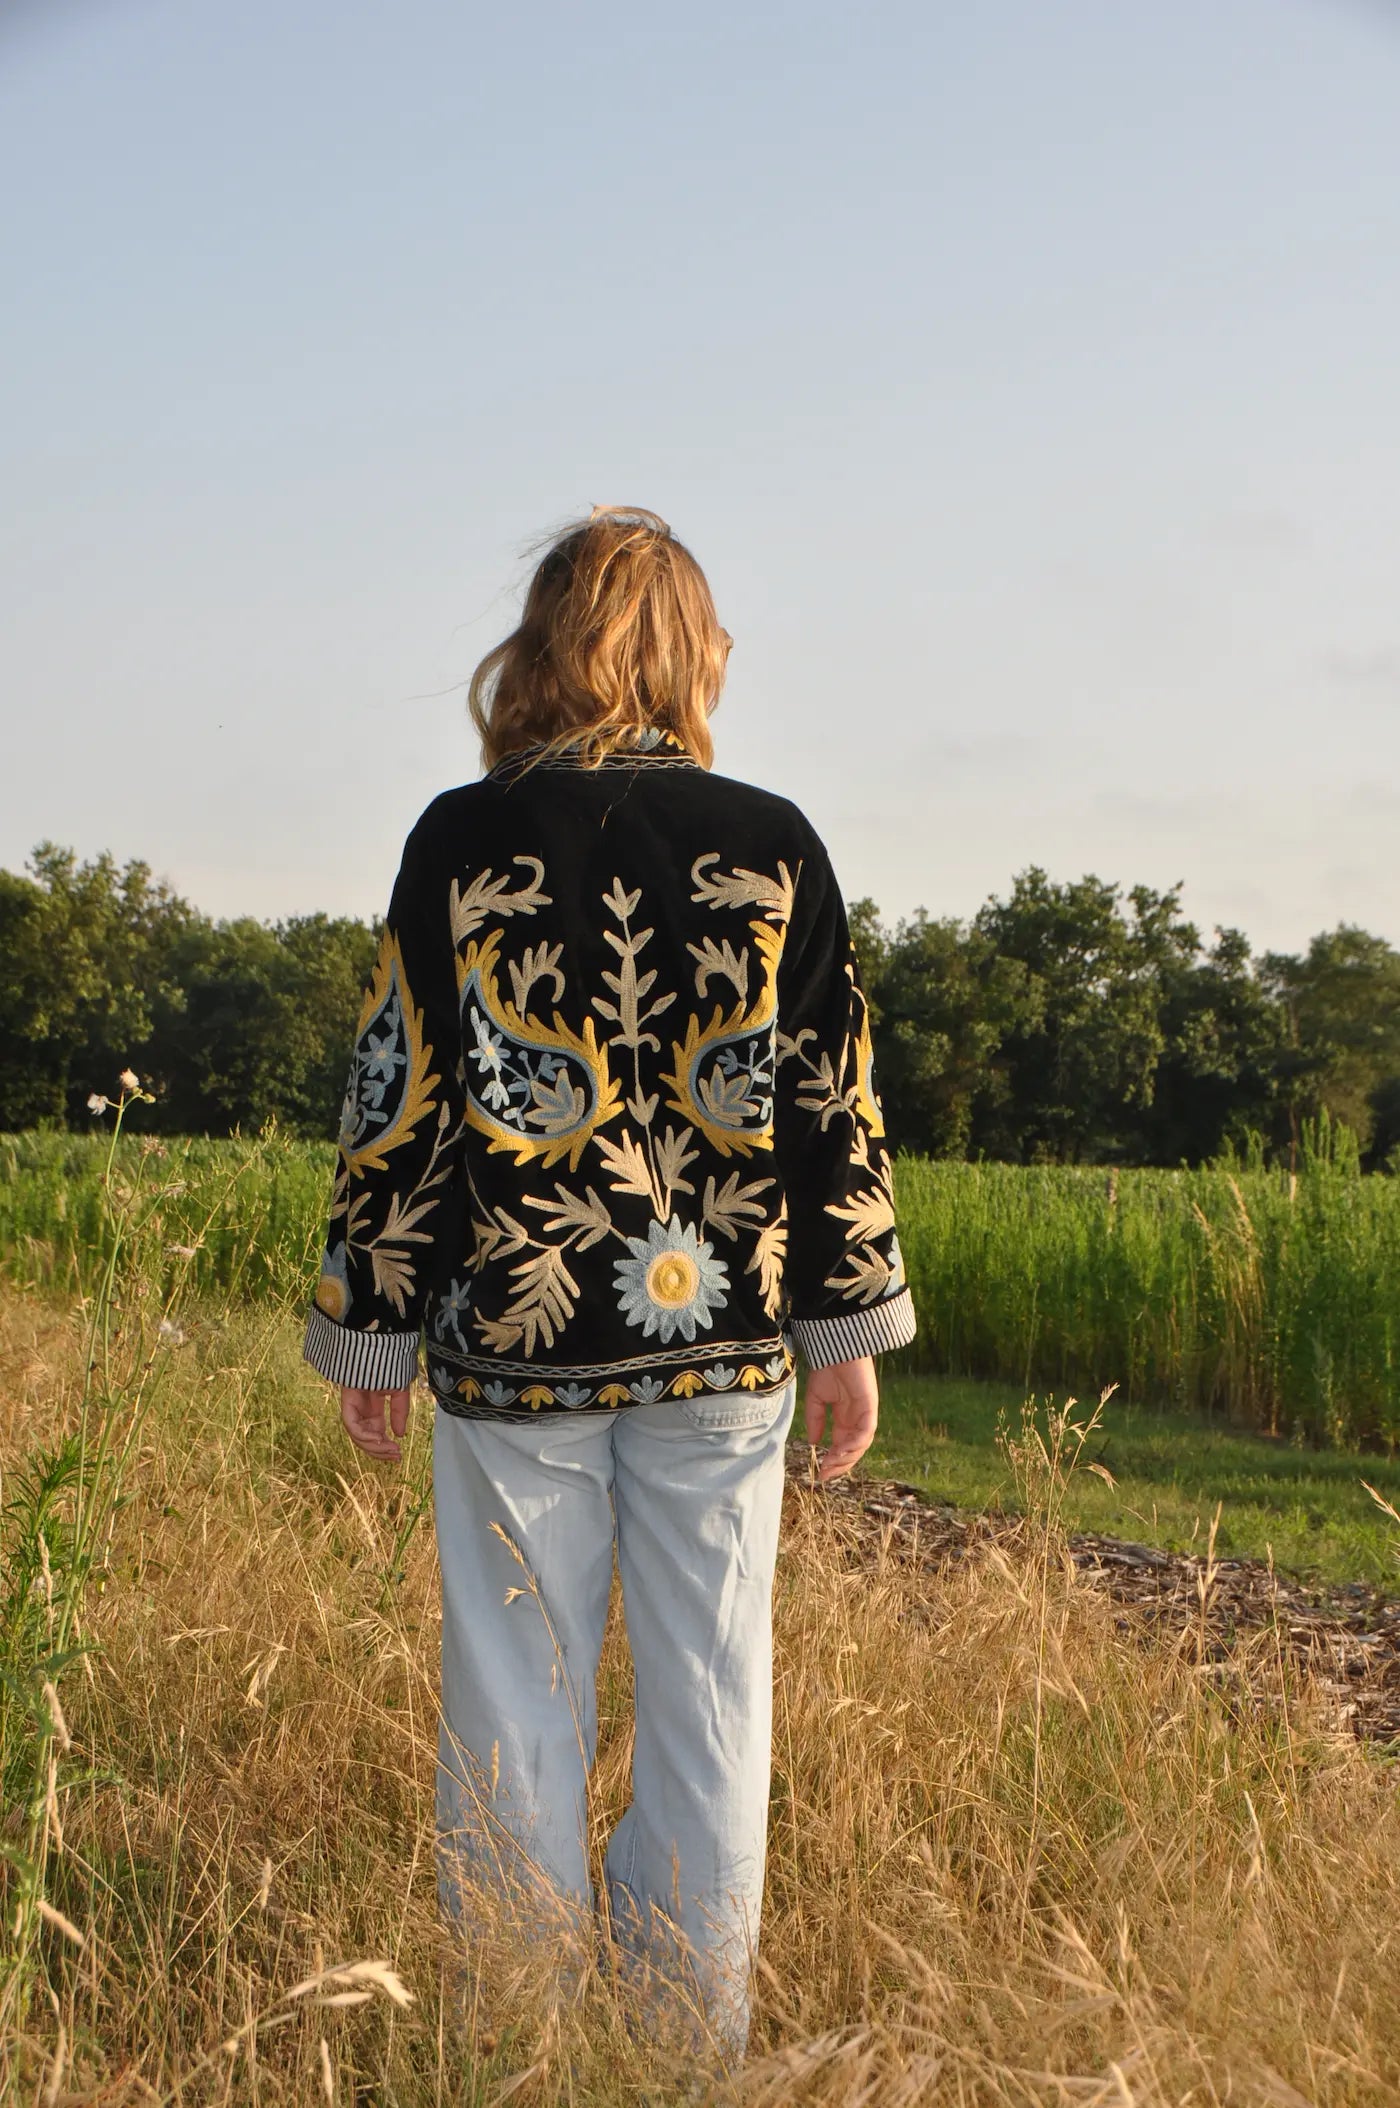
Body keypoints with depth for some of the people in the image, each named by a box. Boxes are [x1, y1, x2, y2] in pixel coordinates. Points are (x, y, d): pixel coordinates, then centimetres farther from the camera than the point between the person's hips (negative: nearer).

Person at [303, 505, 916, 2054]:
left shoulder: (461, 841, -4)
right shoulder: (772, 845, 0)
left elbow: (399, 1100, -2)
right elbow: (832, 1099, 1)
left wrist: (368, 1334, 7)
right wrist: (848, 1329, 9)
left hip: (512, 1344, -1)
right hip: (721, 1343, 1)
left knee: (517, 1703, 9)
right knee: (708, 1697, 11)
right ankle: (698, 2038, 21)